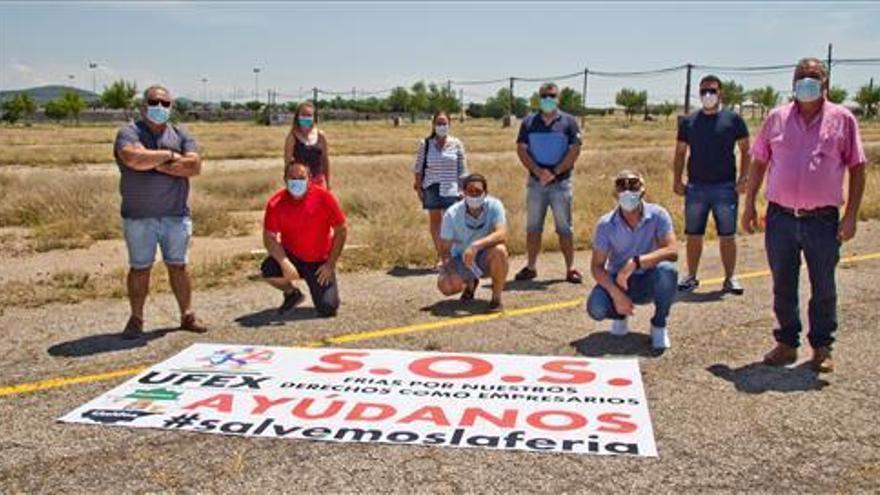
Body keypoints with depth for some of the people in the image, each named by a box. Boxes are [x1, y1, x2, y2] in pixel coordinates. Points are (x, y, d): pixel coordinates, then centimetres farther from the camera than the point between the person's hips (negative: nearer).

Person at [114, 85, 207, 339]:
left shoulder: (181, 134, 10)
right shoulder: (129, 133, 0)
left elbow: (194, 166, -6)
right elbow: (136, 159, -21)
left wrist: (158, 164, -12)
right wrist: (169, 155, -9)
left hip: (176, 215, 2)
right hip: (138, 217, -2)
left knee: (178, 266, 9)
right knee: (139, 268, 5)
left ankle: (187, 315, 17)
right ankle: (136, 319, 15)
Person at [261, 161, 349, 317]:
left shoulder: (324, 197, -16)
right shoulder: (276, 203, -12)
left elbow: (342, 230, -9)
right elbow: (270, 237, -12)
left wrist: (330, 264, -12)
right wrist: (285, 263, -28)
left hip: (320, 262, -1)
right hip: (291, 256, 2)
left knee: (327, 309, -14)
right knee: (268, 270, -30)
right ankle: (292, 293, 5)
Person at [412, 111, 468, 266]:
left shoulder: (456, 144, 3)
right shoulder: (425, 144, 3)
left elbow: (462, 169, 5)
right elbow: (418, 168, 6)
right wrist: (418, 186, 0)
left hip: (451, 188, -1)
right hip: (432, 188, 1)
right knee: (434, 219, 6)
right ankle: (440, 255, 14)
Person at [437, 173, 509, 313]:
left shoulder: (494, 206, -17)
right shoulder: (452, 214, -16)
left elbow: (502, 235, -33)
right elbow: (445, 250, -11)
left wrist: (476, 245, -46)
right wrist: (451, 271, -30)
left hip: (486, 259, -1)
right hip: (461, 259, 1)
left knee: (499, 250, -36)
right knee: (445, 285, -27)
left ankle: (496, 298, -14)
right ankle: (470, 284, 13)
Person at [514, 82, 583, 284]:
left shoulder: (569, 122, 2)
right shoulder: (529, 122, 8)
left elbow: (574, 151, -4)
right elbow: (521, 150, 1)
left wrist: (554, 172, -13)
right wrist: (539, 172, -12)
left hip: (561, 182, -2)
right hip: (535, 182, 2)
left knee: (565, 227, 1)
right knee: (533, 227, 7)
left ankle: (570, 268, 5)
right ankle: (530, 267, 14)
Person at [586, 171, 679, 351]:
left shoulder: (657, 215, -14)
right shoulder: (606, 224, -12)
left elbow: (672, 252, -25)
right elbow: (597, 266, -11)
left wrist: (635, 262, -38)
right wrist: (616, 294, -27)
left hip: (648, 282, 0)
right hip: (617, 281, 1)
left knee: (667, 270, -34)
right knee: (595, 308, -29)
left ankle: (659, 325, -7)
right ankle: (620, 316, 12)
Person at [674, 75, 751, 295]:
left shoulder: (733, 119, 2)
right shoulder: (688, 121, 9)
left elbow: (745, 150, 3)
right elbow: (680, 153, 12)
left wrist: (743, 178, -7)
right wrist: (677, 180, 2)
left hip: (725, 187, -2)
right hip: (695, 187, 2)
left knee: (727, 236, 3)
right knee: (693, 235, 6)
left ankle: (730, 279, 13)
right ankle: (691, 277, 18)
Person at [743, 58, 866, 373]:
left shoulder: (842, 119, 1)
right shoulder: (777, 118, 6)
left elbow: (857, 169, 2)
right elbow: (759, 163, 11)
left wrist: (851, 215, -5)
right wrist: (749, 205, 7)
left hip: (823, 220, -1)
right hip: (780, 217, 2)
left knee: (823, 289, 8)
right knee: (783, 287, 11)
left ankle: (822, 348, 23)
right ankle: (787, 344, 25)